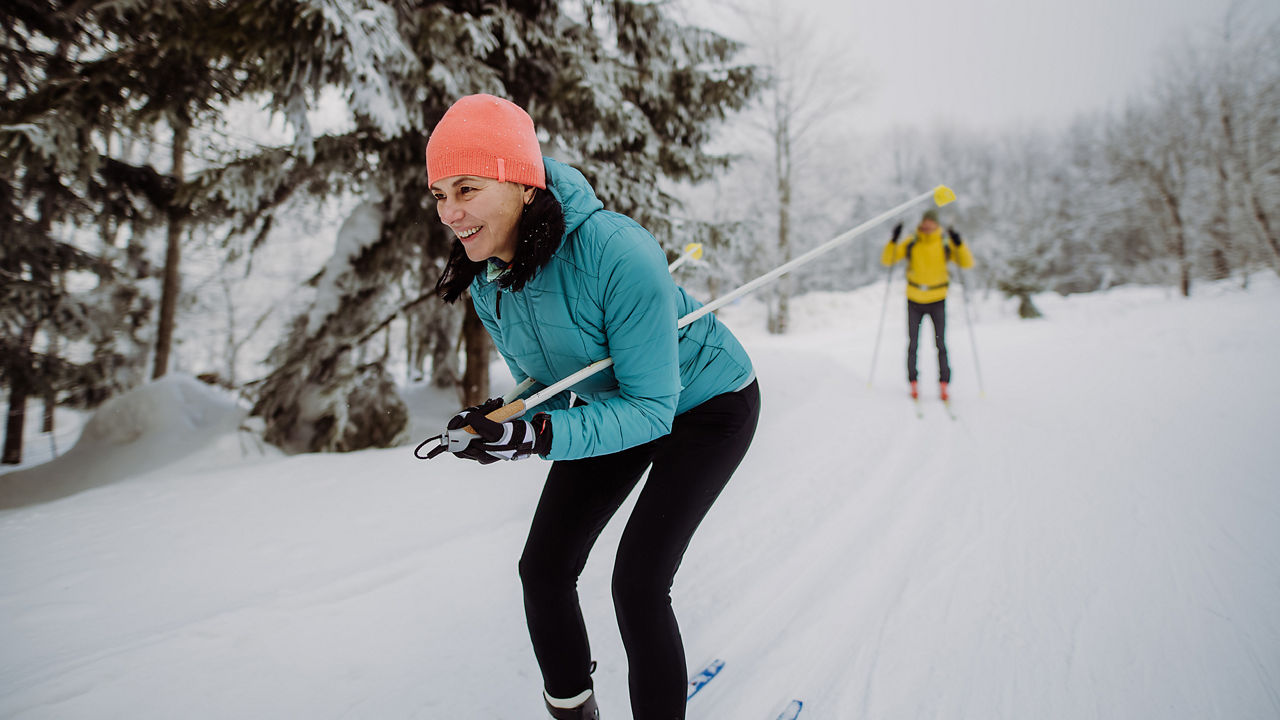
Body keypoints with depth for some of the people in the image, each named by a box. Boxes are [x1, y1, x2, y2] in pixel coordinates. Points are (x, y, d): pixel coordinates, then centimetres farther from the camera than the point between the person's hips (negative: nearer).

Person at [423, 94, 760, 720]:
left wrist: (541, 437, -42)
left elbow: (652, 406, -30)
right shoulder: (485, 278, -13)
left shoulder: (617, 254, -36)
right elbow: (541, 380, 1)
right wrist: (508, 419, -21)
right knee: (542, 569, 3)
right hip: (612, 402, 7)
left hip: (704, 403, -6)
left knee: (636, 582, -16)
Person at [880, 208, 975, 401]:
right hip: (914, 300, 1)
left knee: (940, 345, -6)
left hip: (937, 300, -1)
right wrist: (894, 240, -19)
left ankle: (943, 384, 1)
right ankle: (913, 383, 13)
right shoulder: (911, 244, -3)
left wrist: (958, 243, -23)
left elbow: (968, 263, -8)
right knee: (913, 345, 3)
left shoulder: (945, 244, -4)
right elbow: (887, 259, -3)